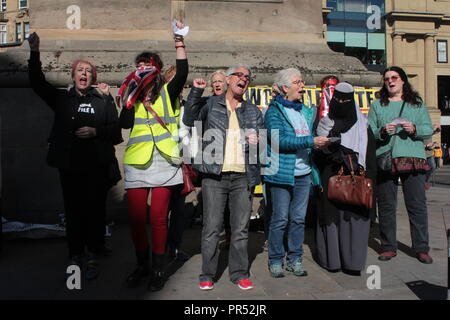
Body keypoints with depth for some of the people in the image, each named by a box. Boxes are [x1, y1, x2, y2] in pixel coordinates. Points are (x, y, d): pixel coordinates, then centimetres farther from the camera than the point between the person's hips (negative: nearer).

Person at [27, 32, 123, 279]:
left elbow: (116, 131, 2)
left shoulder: (103, 101, 7)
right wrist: (34, 53, -9)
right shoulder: (62, 98, 12)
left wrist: (95, 132, -14)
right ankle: (75, 257, 17)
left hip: (97, 166, -2)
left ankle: (94, 257, 12)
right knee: (73, 210, 5)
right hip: (69, 166, 2)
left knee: (95, 210, 1)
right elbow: (37, 83, 1)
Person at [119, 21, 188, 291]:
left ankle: (159, 268, 15)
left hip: (164, 162, -2)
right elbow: (125, 124, -2)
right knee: (136, 217, 4)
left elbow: (182, 73, -12)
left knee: (159, 217, 0)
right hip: (137, 163, 3)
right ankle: (142, 265, 24)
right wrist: (130, 100, -10)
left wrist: (179, 42, -15)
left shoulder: (167, 93, 7)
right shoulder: (133, 95, 12)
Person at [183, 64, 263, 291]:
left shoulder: (253, 111, 17)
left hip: (243, 177, 3)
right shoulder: (211, 104, 9)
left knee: (241, 228, 8)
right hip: (215, 175, -3)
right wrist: (196, 91, -9)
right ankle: (207, 275, 14)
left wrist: (258, 141, -2)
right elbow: (189, 120, -3)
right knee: (211, 228, 0)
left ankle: (239, 273, 21)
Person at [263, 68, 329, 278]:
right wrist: (311, 141, -18)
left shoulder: (305, 111, 17)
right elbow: (279, 140, -17)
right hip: (281, 174, -6)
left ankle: (295, 259, 22)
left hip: (303, 174, 6)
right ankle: (275, 261, 15)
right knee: (280, 219, 1)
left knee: (299, 218, 10)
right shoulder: (274, 111, -4)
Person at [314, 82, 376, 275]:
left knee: (353, 218, -2)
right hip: (330, 178, 1)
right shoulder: (325, 124, 10)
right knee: (331, 217, 1)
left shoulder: (362, 125, 8)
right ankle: (332, 259, 10)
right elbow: (317, 154, 8)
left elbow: (370, 156, 3)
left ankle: (352, 261, 8)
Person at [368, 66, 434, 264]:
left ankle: (421, 248, 12)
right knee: (386, 206, 3)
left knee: (417, 205, 1)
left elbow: (429, 129, 9)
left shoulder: (417, 104, 15)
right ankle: (389, 247, 15)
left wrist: (414, 129, -10)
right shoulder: (377, 106, 14)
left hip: (413, 159, 0)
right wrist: (382, 132, -13)